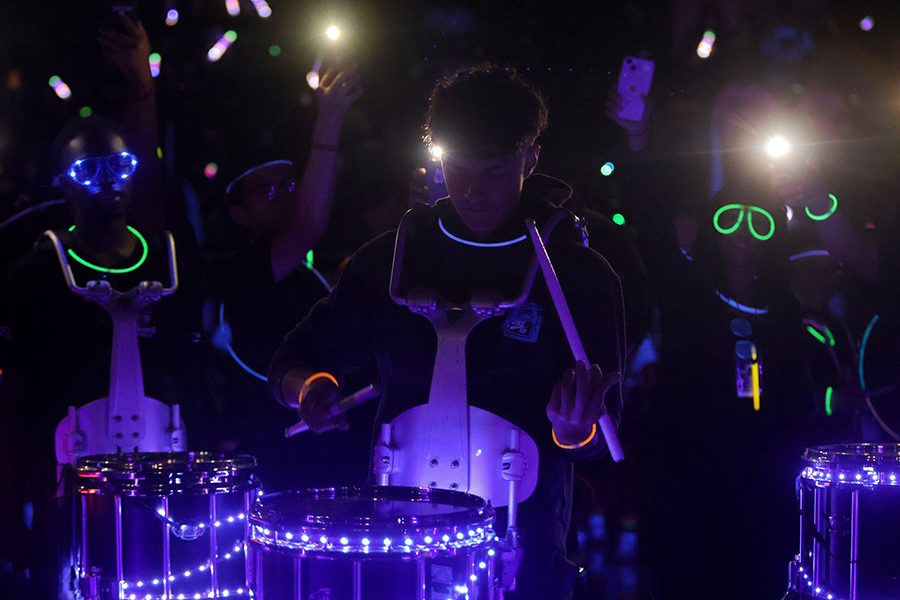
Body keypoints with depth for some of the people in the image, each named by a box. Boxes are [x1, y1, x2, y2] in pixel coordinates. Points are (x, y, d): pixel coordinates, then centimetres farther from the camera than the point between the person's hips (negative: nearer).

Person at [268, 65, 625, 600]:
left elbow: (598, 441, -4)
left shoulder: (580, 274, -2)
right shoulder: (391, 260, 7)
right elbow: (295, 361, 11)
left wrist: (576, 431, -27)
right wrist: (312, 390, -12)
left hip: (522, 534, -2)